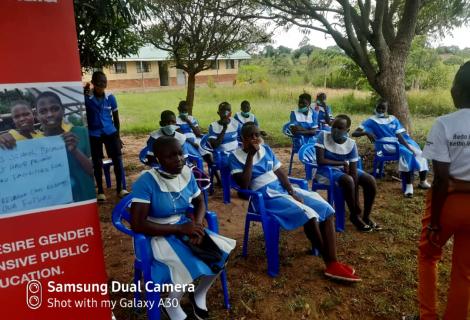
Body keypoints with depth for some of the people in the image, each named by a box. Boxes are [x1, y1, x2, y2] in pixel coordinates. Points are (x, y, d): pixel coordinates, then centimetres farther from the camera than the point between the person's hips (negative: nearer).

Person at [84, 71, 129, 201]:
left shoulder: (110, 98, -3)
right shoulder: (87, 98, -10)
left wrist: (117, 135, 10)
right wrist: (83, 94, -27)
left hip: (110, 133, 2)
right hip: (94, 134, -2)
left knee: (117, 159, -1)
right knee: (97, 163, 6)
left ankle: (120, 188, 12)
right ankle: (100, 191, 19)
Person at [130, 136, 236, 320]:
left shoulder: (186, 173, -4)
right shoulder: (146, 181, -21)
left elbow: (199, 203, 8)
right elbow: (137, 224, -25)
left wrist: (197, 225, -14)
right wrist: (180, 228, -25)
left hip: (185, 228, 6)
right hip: (160, 235, -5)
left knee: (222, 252, -11)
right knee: (191, 266, -27)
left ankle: (199, 295, 16)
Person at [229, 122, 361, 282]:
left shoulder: (266, 149, 12)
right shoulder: (236, 157, -5)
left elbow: (280, 173, 10)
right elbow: (244, 185, -18)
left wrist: (293, 192, -6)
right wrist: (250, 155, -17)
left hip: (284, 189, 7)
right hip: (267, 197, -7)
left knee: (327, 210, -10)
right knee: (309, 215, -26)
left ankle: (333, 264, -11)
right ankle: (330, 262, -5)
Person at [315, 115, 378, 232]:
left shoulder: (351, 144, -12)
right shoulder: (323, 136, -18)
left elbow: (354, 173, -15)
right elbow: (320, 160, -25)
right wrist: (342, 163, -17)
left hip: (345, 169, 5)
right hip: (326, 170, -4)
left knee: (370, 181, -12)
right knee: (348, 181, -32)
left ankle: (366, 216, 6)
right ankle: (355, 215, -9)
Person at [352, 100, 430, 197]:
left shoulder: (393, 119, 15)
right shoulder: (372, 121, 4)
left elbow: (399, 135, 4)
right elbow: (354, 133, -5)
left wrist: (409, 147, -12)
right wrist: (366, 132, -26)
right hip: (387, 145, -5)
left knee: (419, 153, -15)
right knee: (407, 153, -31)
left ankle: (423, 181, 2)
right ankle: (409, 185, -28)